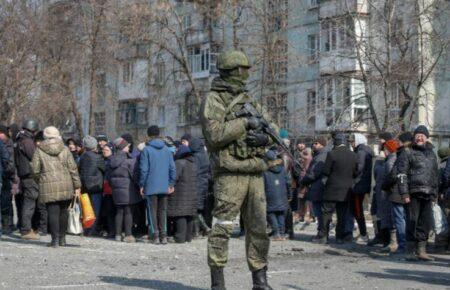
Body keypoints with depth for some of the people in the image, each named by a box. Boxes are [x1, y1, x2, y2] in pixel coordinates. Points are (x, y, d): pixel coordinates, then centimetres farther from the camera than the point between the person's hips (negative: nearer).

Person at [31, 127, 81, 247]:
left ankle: (55, 239, -5)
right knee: (63, 211, 13)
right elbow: (73, 168, 3)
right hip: (65, 185, 2)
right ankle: (62, 238, 18)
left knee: (53, 212, 0)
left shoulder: (39, 151, 1)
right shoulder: (65, 150, 5)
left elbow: (35, 170, 0)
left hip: (48, 186, -2)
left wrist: (40, 181, 18)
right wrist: (77, 186, 7)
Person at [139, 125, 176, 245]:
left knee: (152, 211, 4)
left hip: (151, 186, -4)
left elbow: (144, 169, -9)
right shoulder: (167, 150, 6)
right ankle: (163, 236, 8)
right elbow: (172, 168, 4)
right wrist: (171, 184, 10)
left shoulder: (146, 150, -7)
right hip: (164, 187, 4)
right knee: (163, 211, 10)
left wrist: (142, 185, -1)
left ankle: (155, 236, 2)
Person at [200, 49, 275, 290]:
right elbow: (214, 134, -16)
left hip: (255, 173, 7)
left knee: (259, 227, 7)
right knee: (222, 227, -6)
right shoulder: (213, 100, -3)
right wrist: (245, 123, -14)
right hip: (230, 173, -7)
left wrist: (264, 137, -3)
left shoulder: (249, 101, 18)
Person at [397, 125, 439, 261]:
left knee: (426, 223, 5)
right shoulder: (408, 153, 1)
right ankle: (410, 252, 2)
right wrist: (404, 193, -12)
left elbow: (436, 175, 24)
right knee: (412, 222, -3)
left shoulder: (432, 154, 19)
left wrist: (435, 193, 15)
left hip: (427, 194, 5)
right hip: (413, 194, -5)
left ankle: (421, 250, 13)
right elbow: (401, 174, -5)